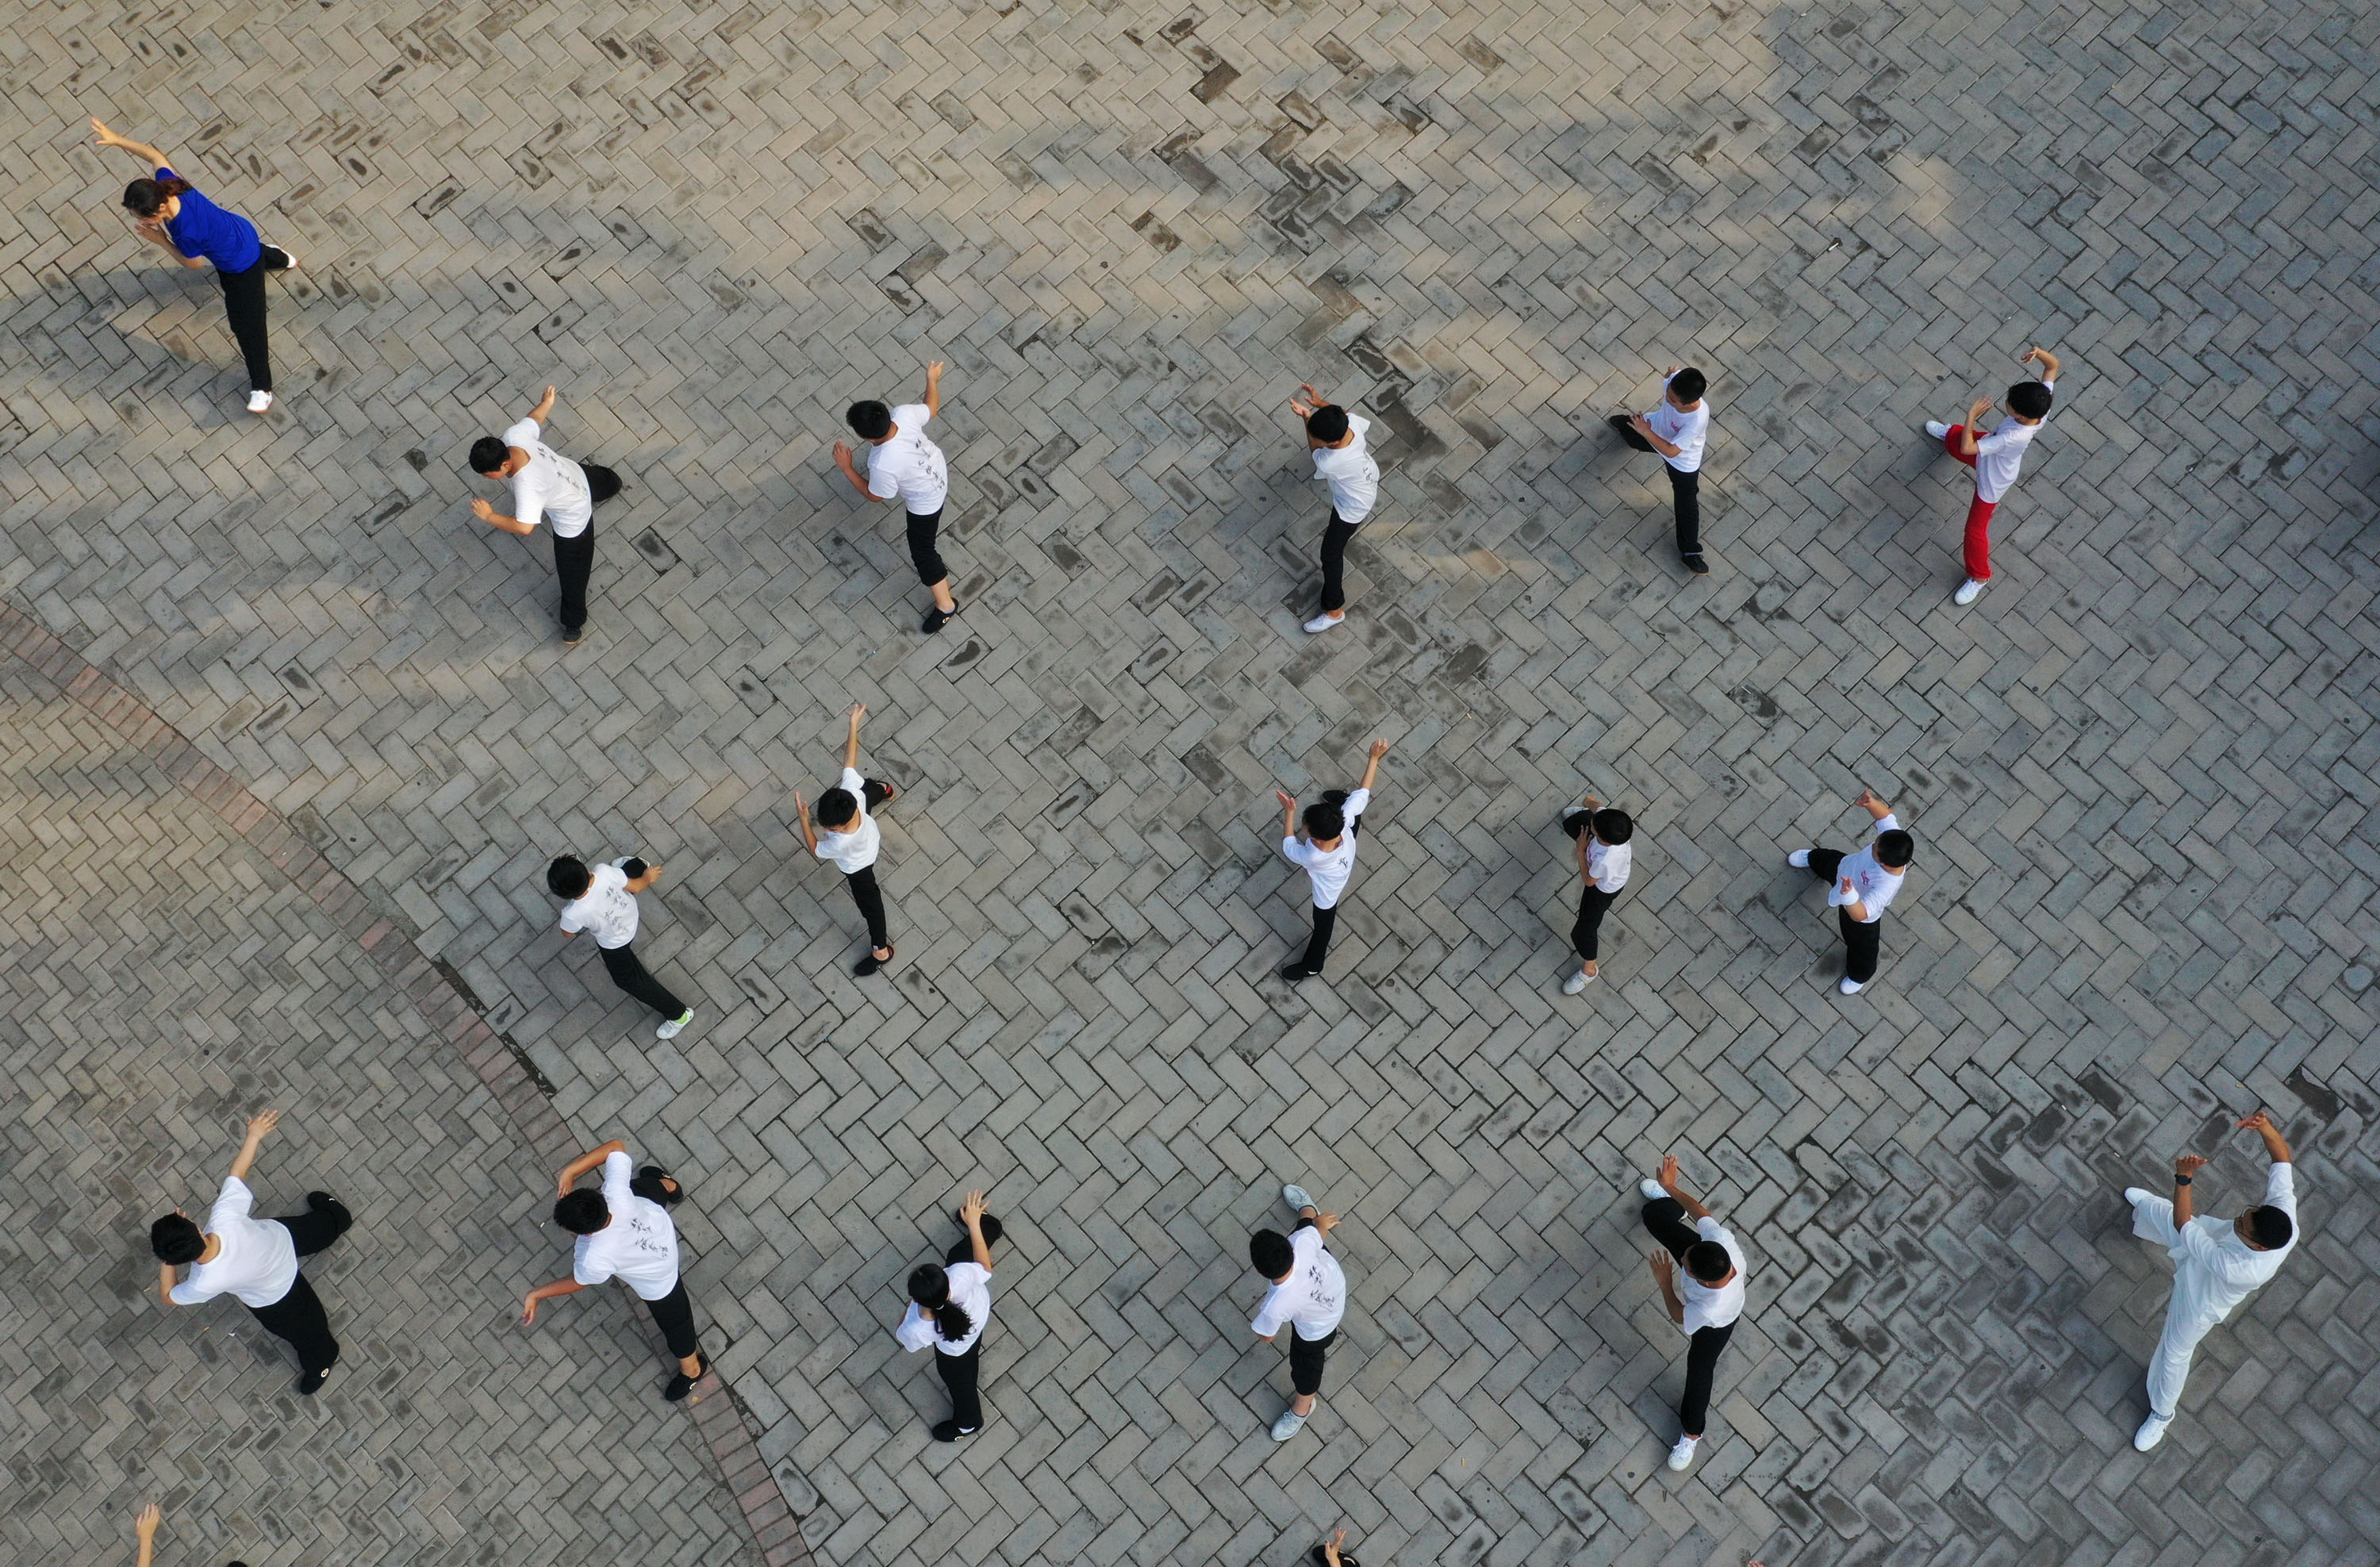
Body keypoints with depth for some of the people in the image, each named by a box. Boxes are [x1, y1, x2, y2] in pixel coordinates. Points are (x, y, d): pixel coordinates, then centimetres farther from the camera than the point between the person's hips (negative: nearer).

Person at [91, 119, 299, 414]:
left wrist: (159, 240, -21)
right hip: (240, 232, 8)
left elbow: (194, 263, -22)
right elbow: (155, 155, -6)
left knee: (246, 325, 2)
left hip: (240, 266, -8)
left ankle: (261, 390, 16)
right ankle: (281, 259, 81)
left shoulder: (186, 232, -44)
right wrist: (116, 139, -7)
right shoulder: (167, 185, -27)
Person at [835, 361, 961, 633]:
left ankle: (945, 605, 27)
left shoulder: (884, 466, -44)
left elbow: (874, 495, -23)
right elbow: (932, 409, -9)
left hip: (926, 501, -7)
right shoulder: (904, 413, -31)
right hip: (935, 465, 7)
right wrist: (932, 379, 6)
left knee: (922, 552, 11)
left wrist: (845, 467, -19)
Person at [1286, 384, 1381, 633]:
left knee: (1331, 553, 8)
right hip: (1369, 474, 7)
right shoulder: (1352, 423, -34)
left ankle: (1334, 611, 25)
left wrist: (1306, 418, -19)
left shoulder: (1328, 463, -47)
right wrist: (1321, 403, -15)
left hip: (1352, 506, -7)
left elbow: (1315, 450, -21)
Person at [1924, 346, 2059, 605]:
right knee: (1954, 435, 33)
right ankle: (1948, 434, 72)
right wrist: (2039, 352, -41)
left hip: (1992, 481, -8)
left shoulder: (2014, 437, -51)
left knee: (1976, 529, 11)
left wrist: (1972, 415, -39)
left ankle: (1979, 576, 34)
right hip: (1991, 452, 8)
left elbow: (1967, 449, -50)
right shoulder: (2042, 404, -32)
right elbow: (2053, 365, -19)